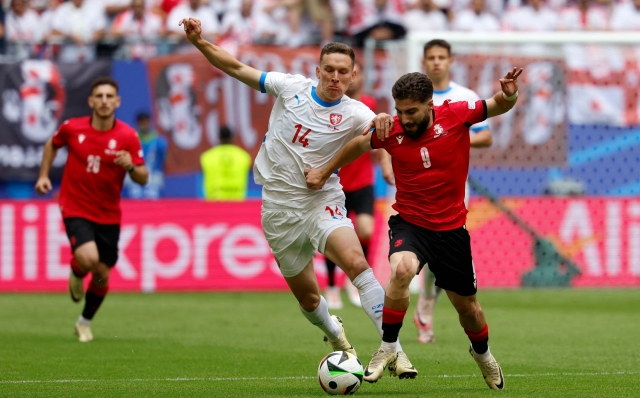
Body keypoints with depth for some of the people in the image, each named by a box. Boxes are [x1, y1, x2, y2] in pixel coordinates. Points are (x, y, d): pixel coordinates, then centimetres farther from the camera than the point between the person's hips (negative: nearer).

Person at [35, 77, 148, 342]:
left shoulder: (128, 136, -10)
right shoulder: (72, 128, -8)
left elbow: (143, 179, -8)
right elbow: (52, 145, 15)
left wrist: (130, 166, -28)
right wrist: (44, 175, 6)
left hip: (108, 215, 2)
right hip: (76, 209, -2)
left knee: (102, 275, 7)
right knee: (88, 258, -27)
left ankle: (85, 322, 34)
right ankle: (76, 273, 11)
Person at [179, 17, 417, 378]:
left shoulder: (353, 114, -10)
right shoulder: (291, 87, -4)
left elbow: (380, 131, -29)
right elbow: (237, 68, 2)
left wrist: (384, 124, -52)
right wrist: (200, 41, -9)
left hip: (322, 201, -2)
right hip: (280, 206, 2)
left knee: (357, 263, -28)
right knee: (307, 295, 9)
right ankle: (335, 336, 42)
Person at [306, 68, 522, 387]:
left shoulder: (456, 115, -15)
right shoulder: (391, 131, -11)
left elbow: (499, 106, -4)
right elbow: (359, 145, 9)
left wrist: (508, 95, -27)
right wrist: (324, 172, 15)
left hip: (451, 228, 1)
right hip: (409, 223, -1)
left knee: (466, 304, 14)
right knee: (401, 269, -33)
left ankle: (482, 353, 46)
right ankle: (388, 347, -16)